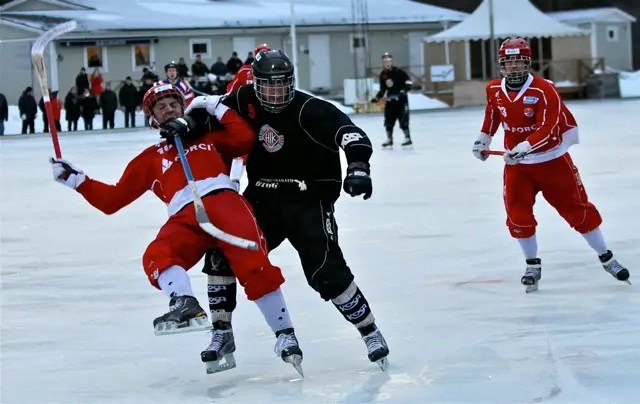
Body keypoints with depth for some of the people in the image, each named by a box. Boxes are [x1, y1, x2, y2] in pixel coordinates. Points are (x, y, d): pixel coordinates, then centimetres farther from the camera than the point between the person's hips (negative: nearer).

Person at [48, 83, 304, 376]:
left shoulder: (207, 136, 29)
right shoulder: (149, 159, 30)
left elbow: (246, 138, 13)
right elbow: (112, 200, 28)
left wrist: (217, 108, 19)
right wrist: (75, 179, 20)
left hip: (223, 199, -2)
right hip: (184, 218, 2)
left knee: (254, 266, -24)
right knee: (156, 256, -30)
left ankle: (284, 335, -18)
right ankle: (184, 304, -50)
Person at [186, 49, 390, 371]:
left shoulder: (309, 110, -20)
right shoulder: (244, 102, -4)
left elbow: (348, 131, -32)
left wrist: (357, 165, -50)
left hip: (309, 200, -5)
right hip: (262, 199, 5)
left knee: (326, 272, -16)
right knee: (221, 253, -3)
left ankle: (370, 331, 0)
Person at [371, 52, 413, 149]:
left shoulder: (398, 72, -11)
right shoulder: (382, 75, 7)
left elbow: (408, 81, -12)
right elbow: (382, 89, 15)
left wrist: (404, 90, -24)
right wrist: (377, 98, 4)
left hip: (401, 99, -6)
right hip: (390, 100, 6)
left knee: (403, 119, -10)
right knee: (388, 121, 5)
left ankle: (408, 138, -5)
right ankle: (389, 140, 14)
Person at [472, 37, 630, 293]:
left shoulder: (544, 90, -21)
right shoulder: (494, 90, -2)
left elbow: (548, 127, -29)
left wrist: (525, 147, -41)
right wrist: (483, 139, 18)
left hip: (552, 159, -4)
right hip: (516, 164, 4)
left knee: (578, 209, 2)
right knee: (518, 215, -7)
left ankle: (606, 258, 17)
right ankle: (533, 265, 12)